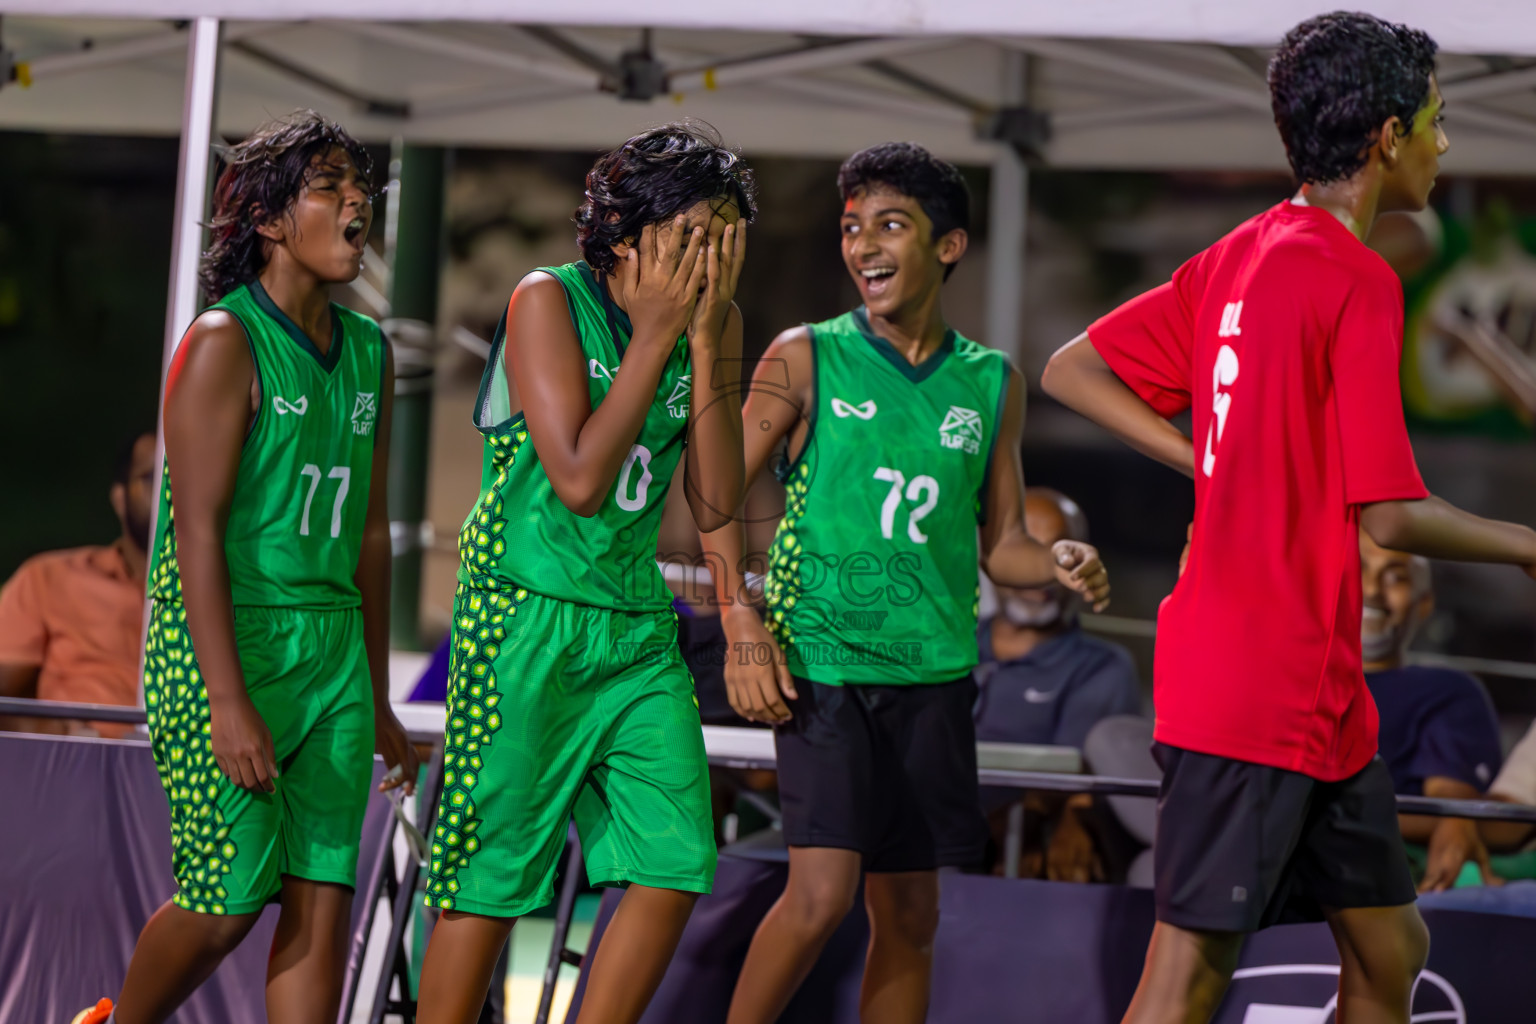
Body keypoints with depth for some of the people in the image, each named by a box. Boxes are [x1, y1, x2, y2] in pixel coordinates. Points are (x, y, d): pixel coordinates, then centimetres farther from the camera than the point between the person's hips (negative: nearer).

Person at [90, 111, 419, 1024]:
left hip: (332, 648, 6)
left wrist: (377, 700, 20)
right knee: (229, 899, -6)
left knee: (325, 895, -2)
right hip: (223, 641, -6)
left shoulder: (369, 353, 13)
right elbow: (198, 531, -15)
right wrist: (228, 703, -21)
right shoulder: (225, 342, -9)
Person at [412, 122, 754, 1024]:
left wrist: (705, 340, -9)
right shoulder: (549, 300, -10)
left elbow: (715, 503, -2)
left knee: (674, 864, -2)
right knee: (491, 875, -3)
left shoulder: (717, 323, 6)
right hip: (528, 619, -6)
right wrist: (654, 335, -16)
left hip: (638, 627, 6)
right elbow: (579, 479, -19)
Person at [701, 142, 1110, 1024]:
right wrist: (743, 628, -10)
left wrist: (1061, 565, -8)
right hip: (821, 662, -4)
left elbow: (999, 544, 15)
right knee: (823, 892, -16)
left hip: (935, 673, 4)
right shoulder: (806, 359, 1)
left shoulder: (992, 383, 10)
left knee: (910, 917, 6)